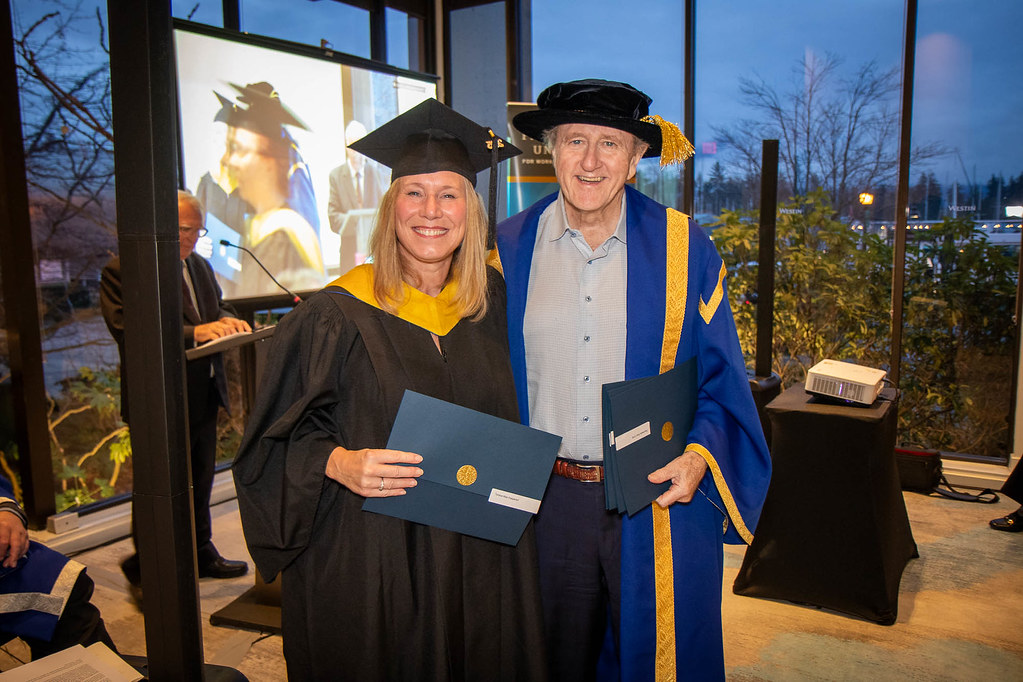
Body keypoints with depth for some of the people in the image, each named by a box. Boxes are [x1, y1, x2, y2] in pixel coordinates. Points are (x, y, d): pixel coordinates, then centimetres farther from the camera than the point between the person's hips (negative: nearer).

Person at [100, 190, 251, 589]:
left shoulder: (200, 265, 14)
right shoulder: (121, 271, -13)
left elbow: (217, 304, 24)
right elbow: (128, 332, -22)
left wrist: (226, 319, -1)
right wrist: (194, 333, -31)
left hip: (204, 396, 8)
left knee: (200, 480, 19)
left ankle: (201, 552, 35)